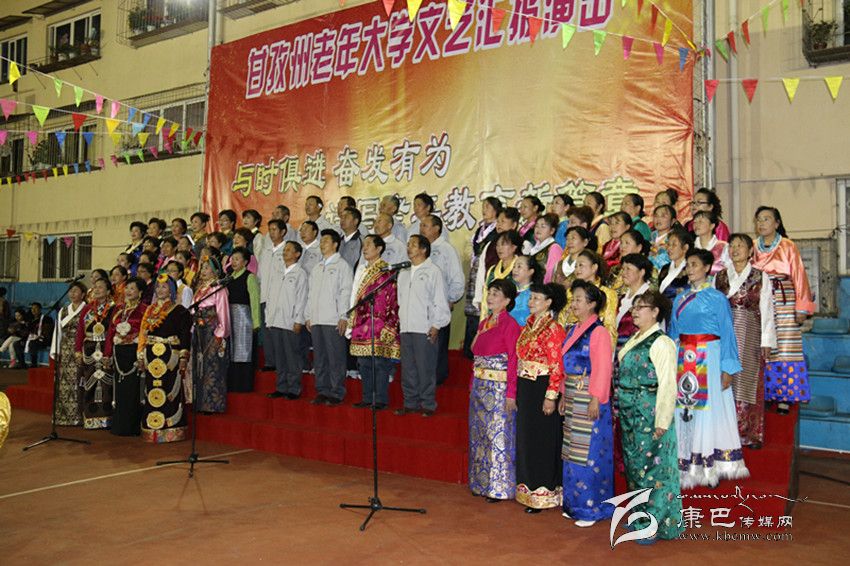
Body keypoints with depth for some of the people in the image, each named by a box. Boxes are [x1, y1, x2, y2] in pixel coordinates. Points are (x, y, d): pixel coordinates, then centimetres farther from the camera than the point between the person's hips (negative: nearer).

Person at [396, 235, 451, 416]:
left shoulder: (433, 271, -3)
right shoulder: (403, 273, 17)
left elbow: (440, 301, -5)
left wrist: (436, 326, -10)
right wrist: (400, 320, 12)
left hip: (425, 330, -6)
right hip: (406, 328, 6)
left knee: (426, 369, -4)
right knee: (408, 369, 9)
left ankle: (428, 404, 6)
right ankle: (410, 403, 18)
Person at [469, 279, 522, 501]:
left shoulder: (509, 325, -11)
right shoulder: (484, 323, 12)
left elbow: (513, 360, -14)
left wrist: (511, 394, -18)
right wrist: (472, 385, 13)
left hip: (499, 389, -8)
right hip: (480, 387, 8)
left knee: (498, 435, -2)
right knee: (479, 435, 12)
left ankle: (499, 487, 9)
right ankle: (482, 483, 24)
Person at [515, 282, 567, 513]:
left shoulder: (553, 329, -14)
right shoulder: (529, 324, 11)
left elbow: (557, 367, -17)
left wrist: (551, 396, -20)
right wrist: (517, 392, 15)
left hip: (542, 389, -8)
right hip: (525, 388, 9)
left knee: (541, 441, 1)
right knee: (525, 439, 15)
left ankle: (543, 494, 13)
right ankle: (529, 489, 27)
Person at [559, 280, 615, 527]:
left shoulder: (598, 332, -13)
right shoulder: (573, 330, 13)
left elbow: (602, 369, -17)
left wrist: (595, 400, -20)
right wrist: (564, 395, 15)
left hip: (589, 400, -9)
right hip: (572, 399, 9)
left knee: (589, 454, -2)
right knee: (573, 451, 14)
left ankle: (591, 508, 10)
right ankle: (574, 504, 25)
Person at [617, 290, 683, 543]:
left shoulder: (661, 343, -13)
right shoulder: (633, 341, 12)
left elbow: (667, 385, -16)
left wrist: (662, 422, -17)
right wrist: (619, 409, 11)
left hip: (651, 415, -8)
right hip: (630, 415, 8)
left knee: (652, 468, 0)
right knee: (634, 465, 15)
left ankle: (654, 525, 12)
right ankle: (640, 518, 29)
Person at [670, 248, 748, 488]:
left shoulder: (717, 298, -1)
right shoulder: (679, 300, 13)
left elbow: (727, 333, -4)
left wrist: (727, 369, -10)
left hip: (709, 358, -5)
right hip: (684, 359, 5)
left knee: (709, 408, -1)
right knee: (684, 409, 4)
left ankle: (710, 466, 9)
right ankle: (686, 466, 14)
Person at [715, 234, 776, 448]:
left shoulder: (761, 277, 5)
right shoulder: (720, 277, 11)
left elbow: (766, 310, 2)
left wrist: (767, 341, -4)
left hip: (750, 335, -1)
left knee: (749, 382, -2)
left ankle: (751, 433, 7)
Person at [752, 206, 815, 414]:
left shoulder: (788, 247, 2)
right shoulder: (753, 248, 13)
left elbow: (799, 276, -1)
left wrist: (802, 308, -7)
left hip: (784, 302, -3)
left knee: (784, 348, -7)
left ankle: (784, 397, -3)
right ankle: (766, 395, 5)